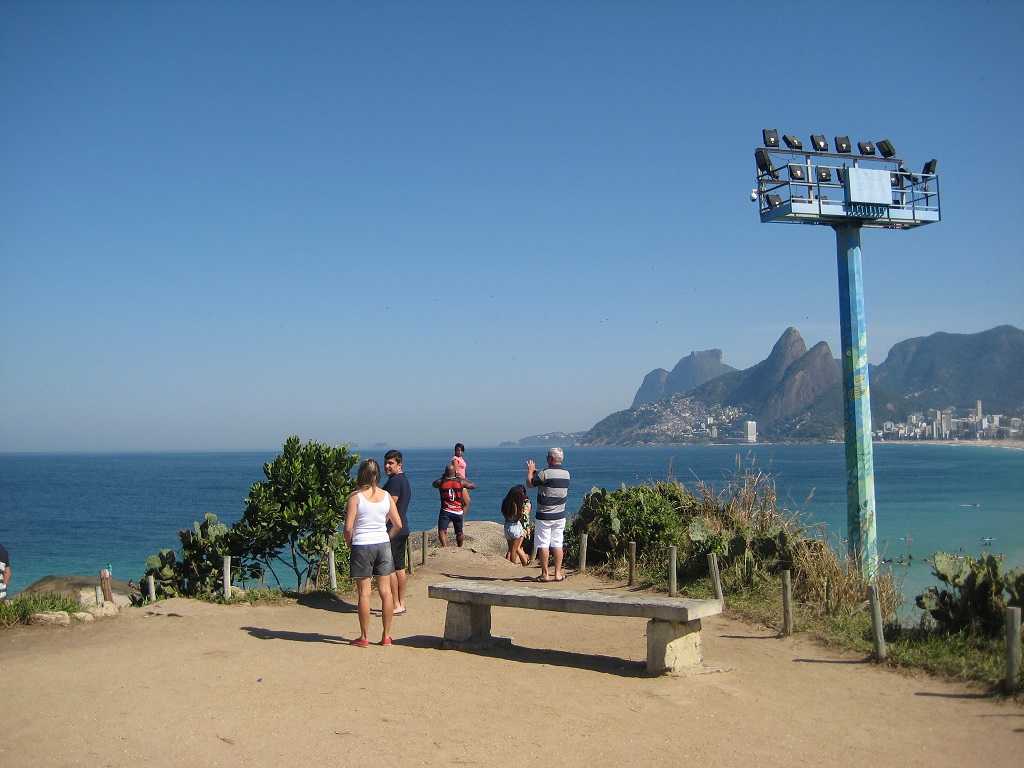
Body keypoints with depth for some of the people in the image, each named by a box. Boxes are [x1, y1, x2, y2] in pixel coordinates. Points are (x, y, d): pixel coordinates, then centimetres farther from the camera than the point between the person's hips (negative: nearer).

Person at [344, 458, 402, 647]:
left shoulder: (356, 497, -10)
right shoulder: (386, 496, 1)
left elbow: (348, 527, -13)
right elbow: (398, 524, 3)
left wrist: (351, 544, 4)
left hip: (362, 546, -3)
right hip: (383, 545, 4)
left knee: (364, 593, 2)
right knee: (385, 591, 7)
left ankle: (364, 637, 7)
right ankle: (386, 635, 12)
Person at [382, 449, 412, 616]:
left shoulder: (394, 481, -14)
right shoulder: (405, 480, 18)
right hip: (403, 529, 10)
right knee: (400, 567, 13)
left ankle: (396, 605, -6)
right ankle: (401, 604, 18)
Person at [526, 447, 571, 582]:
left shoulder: (545, 473, -17)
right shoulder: (566, 473, 5)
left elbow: (529, 484, -6)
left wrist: (530, 471, 11)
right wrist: (536, 473, 24)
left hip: (544, 516, -6)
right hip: (560, 515, 6)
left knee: (543, 545, 1)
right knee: (557, 544, 9)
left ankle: (545, 574, 4)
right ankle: (558, 574, 10)